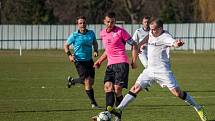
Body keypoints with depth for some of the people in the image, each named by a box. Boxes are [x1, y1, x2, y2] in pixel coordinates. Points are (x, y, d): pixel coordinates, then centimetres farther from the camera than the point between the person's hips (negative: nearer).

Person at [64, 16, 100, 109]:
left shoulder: (91, 33, 2)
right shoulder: (74, 35, -8)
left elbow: (95, 43, 17)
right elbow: (66, 45, 2)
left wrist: (95, 51, -2)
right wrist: (69, 55, -13)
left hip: (89, 60, 5)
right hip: (79, 61, -5)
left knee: (91, 81, 9)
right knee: (87, 81, -11)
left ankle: (72, 81, 34)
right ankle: (93, 103, -2)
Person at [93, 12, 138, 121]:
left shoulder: (120, 31, -5)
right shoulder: (102, 33, 14)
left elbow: (134, 45, 0)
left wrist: (133, 61, -4)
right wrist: (99, 61, 21)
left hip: (121, 63, -6)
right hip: (110, 64, 6)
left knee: (117, 89, -12)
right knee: (107, 86, -12)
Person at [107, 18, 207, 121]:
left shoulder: (165, 37, -18)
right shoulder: (151, 33, 6)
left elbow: (173, 42, -41)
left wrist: (177, 43, -63)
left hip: (163, 71, -7)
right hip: (150, 70, 7)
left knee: (177, 93, -7)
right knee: (135, 88, -2)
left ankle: (198, 108, 6)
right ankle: (119, 109, -2)